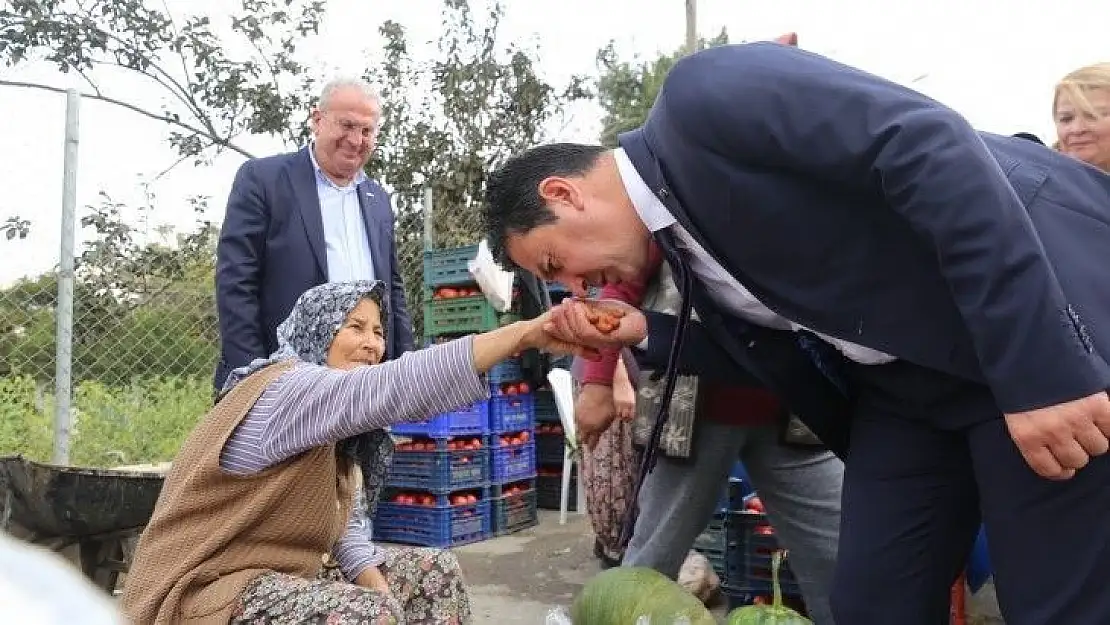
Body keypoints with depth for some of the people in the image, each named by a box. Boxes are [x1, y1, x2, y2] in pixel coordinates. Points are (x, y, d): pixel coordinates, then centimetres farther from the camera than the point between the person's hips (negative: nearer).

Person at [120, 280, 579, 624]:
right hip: (206, 588, -9)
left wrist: (377, 582, -14)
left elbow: (346, 522, 7)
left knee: (434, 572, 5)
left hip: (289, 571, 10)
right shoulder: (286, 390, -22)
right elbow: (389, 391, -37)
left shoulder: (341, 433, 9)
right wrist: (523, 333, -41)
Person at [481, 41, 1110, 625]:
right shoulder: (683, 237, 10)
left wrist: (1039, 372, -28)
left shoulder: (707, 92, -17)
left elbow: (932, 145, -26)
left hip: (1048, 331, -8)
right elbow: (784, 348, 17)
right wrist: (643, 332, 5)